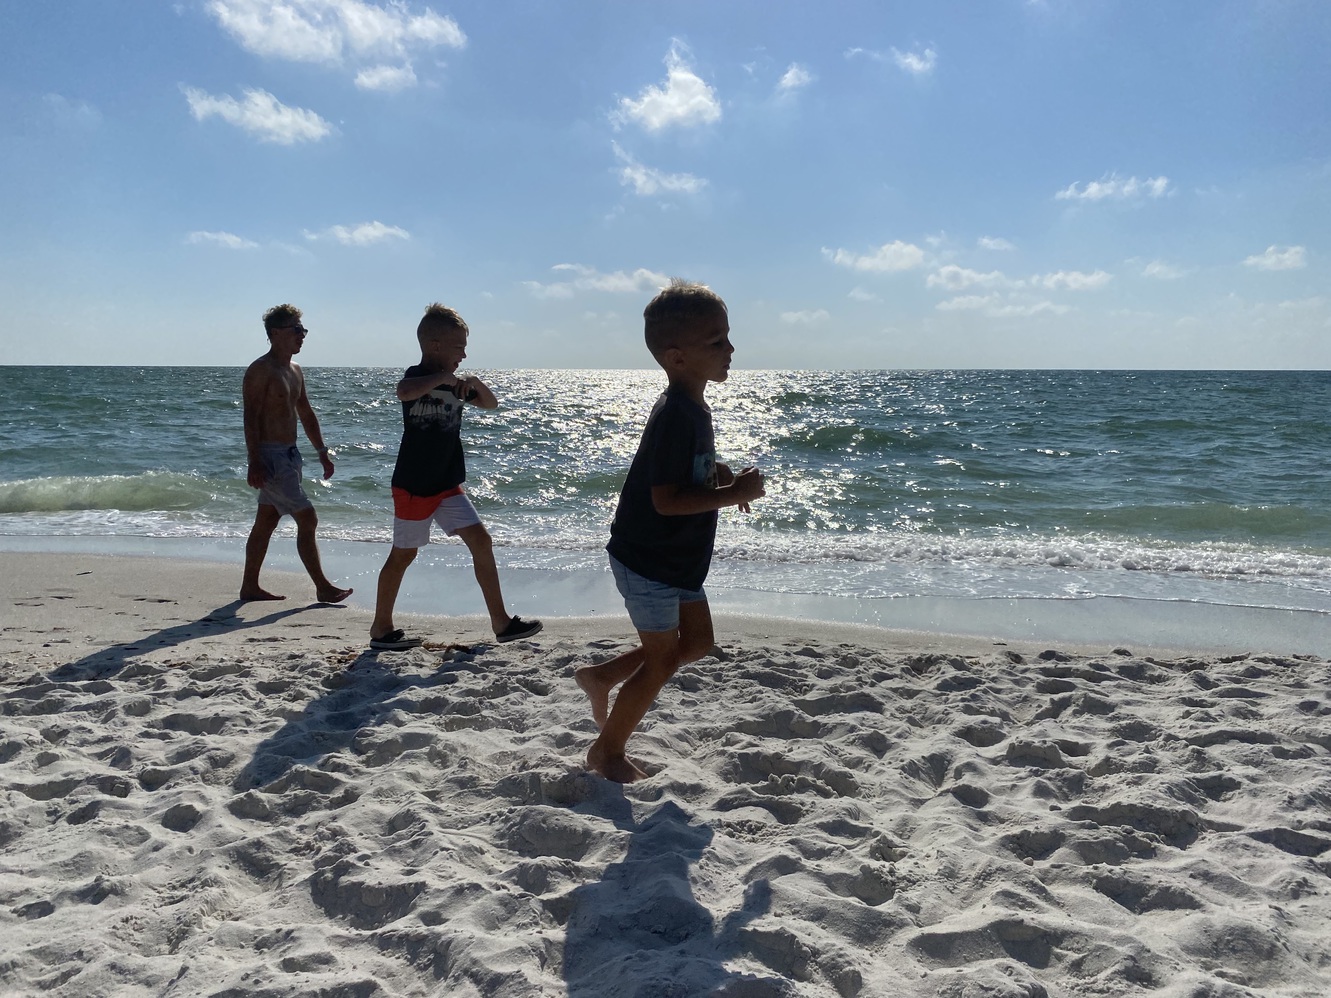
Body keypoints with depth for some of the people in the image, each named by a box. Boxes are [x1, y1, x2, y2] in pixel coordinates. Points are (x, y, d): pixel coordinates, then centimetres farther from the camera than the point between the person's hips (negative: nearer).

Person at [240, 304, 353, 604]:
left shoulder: (295, 371, 15)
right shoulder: (261, 370, -13)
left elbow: (306, 413, 22)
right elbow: (250, 418, -18)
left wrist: (322, 451, 18)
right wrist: (254, 463, -24)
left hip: (289, 454, 9)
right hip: (270, 456, -9)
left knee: (266, 521, 13)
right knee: (307, 519, -8)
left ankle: (250, 585, 21)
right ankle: (323, 587, -2)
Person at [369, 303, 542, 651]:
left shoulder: (454, 383, 9)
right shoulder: (417, 376, -13)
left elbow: (491, 403, 18)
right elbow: (404, 392, -38)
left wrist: (475, 383, -1)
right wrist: (444, 377, -33)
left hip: (448, 485, 7)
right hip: (413, 486, -7)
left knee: (481, 541, 1)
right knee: (403, 554, 4)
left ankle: (501, 622, 6)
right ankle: (381, 628, 19)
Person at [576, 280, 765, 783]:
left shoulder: (694, 409, 4)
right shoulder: (676, 415, -26)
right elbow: (665, 500, -29)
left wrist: (720, 475, 3)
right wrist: (734, 494, -24)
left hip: (677, 559, 9)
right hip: (647, 560, -9)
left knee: (697, 642, 17)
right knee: (662, 658, 3)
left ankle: (600, 676, 28)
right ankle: (607, 752, 21)